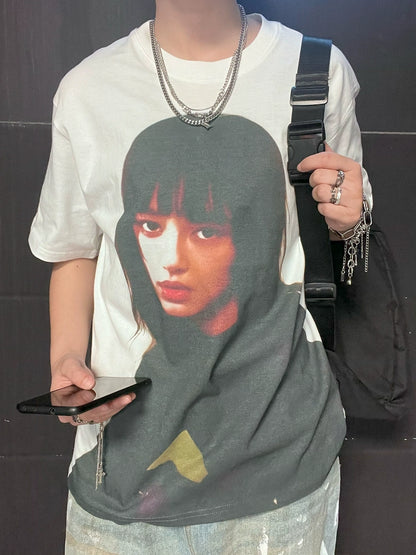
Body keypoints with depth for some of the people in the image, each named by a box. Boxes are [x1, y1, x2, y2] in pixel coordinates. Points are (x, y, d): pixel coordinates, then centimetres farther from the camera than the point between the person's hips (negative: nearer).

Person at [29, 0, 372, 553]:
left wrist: (346, 221, -13)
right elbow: (74, 252, 7)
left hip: (283, 444, 0)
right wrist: (67, 360, -9)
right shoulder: (88, 90, -7)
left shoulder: (320, 72, -8)